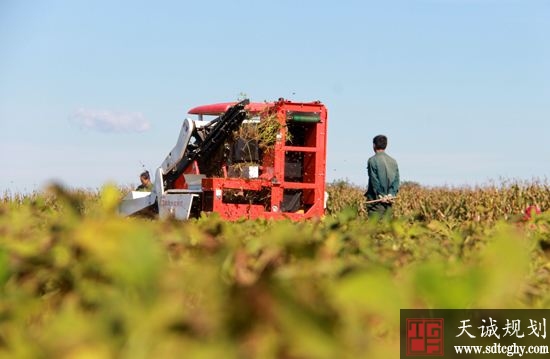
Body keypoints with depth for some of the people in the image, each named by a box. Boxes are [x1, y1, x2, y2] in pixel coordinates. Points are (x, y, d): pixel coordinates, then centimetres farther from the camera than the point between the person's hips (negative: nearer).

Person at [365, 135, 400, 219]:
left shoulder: (373, 160, -7)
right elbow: (396, 180, 4)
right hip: (389, 199, 6)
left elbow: (374, 179, -11)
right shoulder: (393, 161, 11)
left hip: (376, 199, -5)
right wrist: (391, 194, -3)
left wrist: (380, 195, -9)